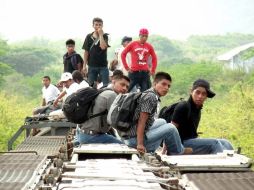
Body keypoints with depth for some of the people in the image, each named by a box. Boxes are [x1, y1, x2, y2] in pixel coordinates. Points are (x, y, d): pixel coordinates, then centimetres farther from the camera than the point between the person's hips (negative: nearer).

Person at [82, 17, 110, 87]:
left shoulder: (104, 36, -1)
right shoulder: (89, 37, 5)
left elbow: (103, 47, -20)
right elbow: (86, 52, 6)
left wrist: (100, 35, -13)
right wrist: (84, 65, 2)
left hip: (103, 66, -2)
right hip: (92, 66, 2)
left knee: (105, 86, -2)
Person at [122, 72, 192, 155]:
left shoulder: (147, 94, 13)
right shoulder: (151, 97, -15)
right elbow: (141, 122, -23)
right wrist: (140, 144, -28)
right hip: (134, 139, -10)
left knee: (162, 122, 26)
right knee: (170, 128, -9)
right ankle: (178, 152, 15)